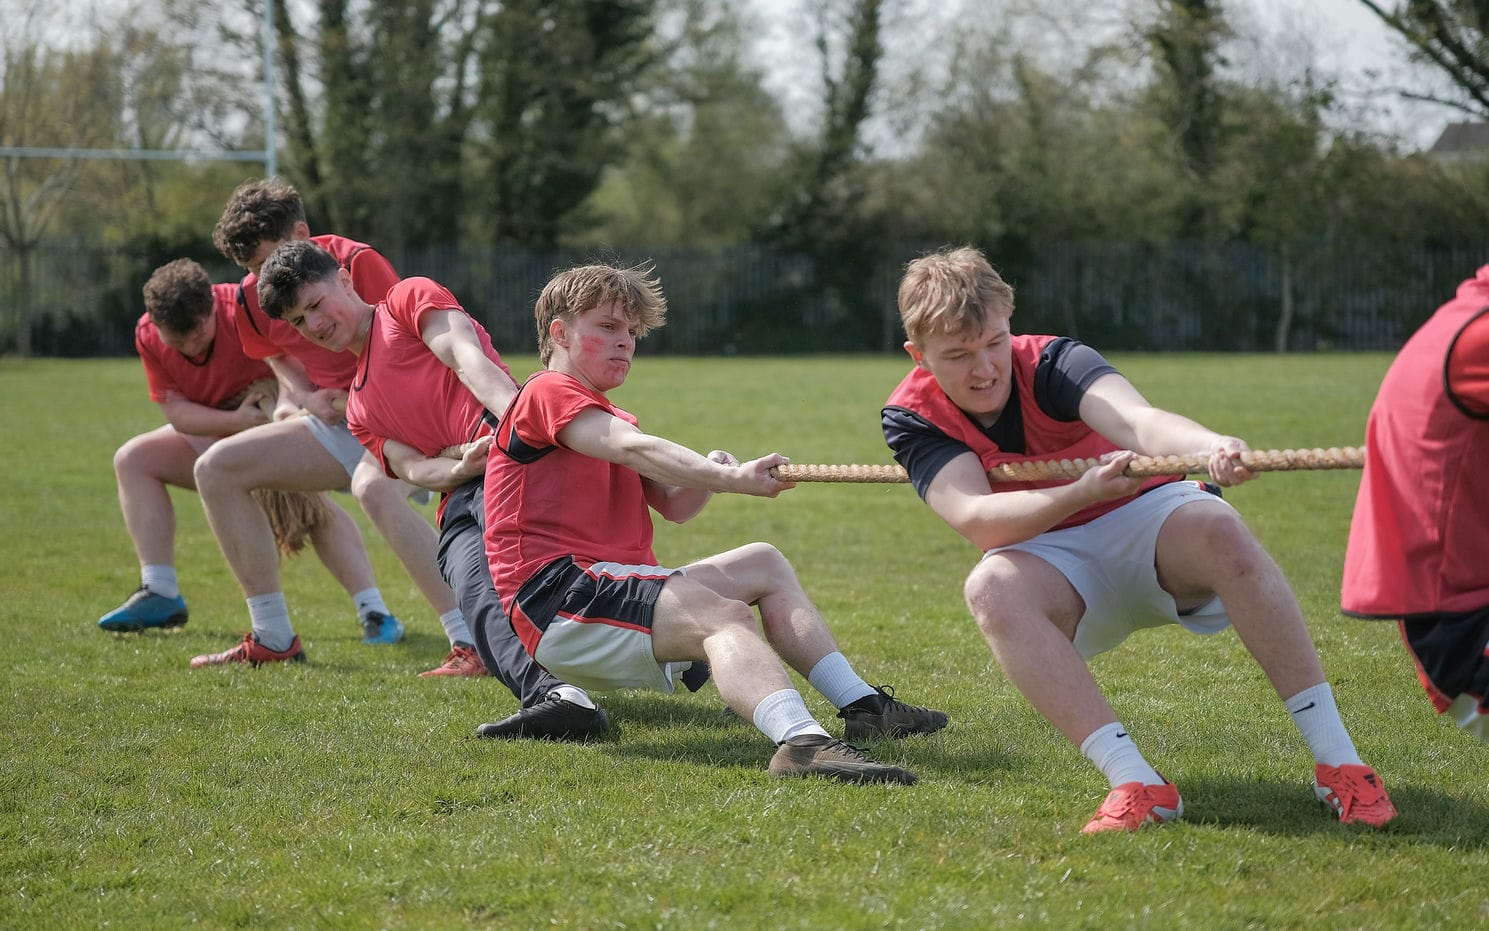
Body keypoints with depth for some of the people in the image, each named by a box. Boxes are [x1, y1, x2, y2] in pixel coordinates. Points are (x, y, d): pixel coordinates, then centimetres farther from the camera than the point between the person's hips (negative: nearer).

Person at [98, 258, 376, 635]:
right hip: (215, 433, 6)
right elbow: (176, 410, -17)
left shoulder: (245, 310, -31)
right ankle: (160, 594, -16)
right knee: (133, 460, -9)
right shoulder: (148, 336, -16)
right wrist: (236, 421, -34)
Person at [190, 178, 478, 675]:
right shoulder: (253, 298, 2)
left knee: (374, 487, -40)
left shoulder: (358, 262, -18)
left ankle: (472, 644, -42)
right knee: (216, 469, -1)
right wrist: (304, 398, 0)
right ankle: (273, 638, 3)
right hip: (336, 421, 8)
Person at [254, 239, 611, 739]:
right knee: (481, 594, -28)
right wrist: (462, 469, -9)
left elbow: (469, 359, 1)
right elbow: (413, 468, 16)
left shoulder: (410, 299, 20)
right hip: (459, 502, 5)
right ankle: (552, 693, -51)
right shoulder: (359, 411, 35)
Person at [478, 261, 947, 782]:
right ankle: (801, 740, -59)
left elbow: (673, 506, 16)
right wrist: (729, 478, -32)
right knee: (724, 615, -31)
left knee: (762, 564, 15)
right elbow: (635, 449, -21)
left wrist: (707, 478, -6)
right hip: (557, 595, -10)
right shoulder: (548, 392, -3)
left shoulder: (610, 422, 30)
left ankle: (861, 705, 6)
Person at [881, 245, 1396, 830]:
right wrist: (1084, 492, -46)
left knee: (1219, 530, -35)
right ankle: (1135, 783, -41)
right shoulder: (912, 420, -13)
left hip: (1149, 517, -1)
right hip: (1055, 560, 1)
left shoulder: (1052, 364, -19)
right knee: (992, 587, -34)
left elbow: (1140, 422, -39)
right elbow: (976, 520, -29)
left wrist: (1211, 447, -62)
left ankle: (1336, 760, -33)